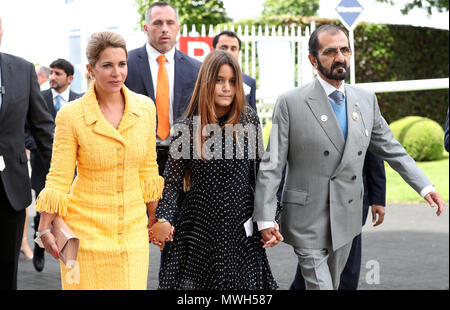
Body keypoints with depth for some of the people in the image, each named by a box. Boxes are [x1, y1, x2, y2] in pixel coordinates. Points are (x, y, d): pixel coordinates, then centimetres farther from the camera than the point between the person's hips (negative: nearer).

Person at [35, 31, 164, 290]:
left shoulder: (145, 108, 2)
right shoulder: (71, 115, -8)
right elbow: (59, 176, -3)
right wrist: (45, 228, -6)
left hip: (133, 227, 3)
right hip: (86, 228, -3)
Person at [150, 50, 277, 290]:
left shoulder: (248, 119, 1)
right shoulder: (188, 127, -4)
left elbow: (260, 172, 7)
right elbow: (172, 182, -2)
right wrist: (164, 220, -17)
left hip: (242, 227, 1)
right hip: (200, 228, -1)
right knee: (194, 282, 5)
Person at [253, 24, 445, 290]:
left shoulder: (367, 99, 6)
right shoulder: (291, 103, -9)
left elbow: (390, 148, 14)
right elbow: (272, 165, -9)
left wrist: (425, 187, 4)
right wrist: (265, 219, -13)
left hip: (347, 218, 5)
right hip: (307, 222, -5)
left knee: (334, 282, 17)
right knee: (319, 284, -7)